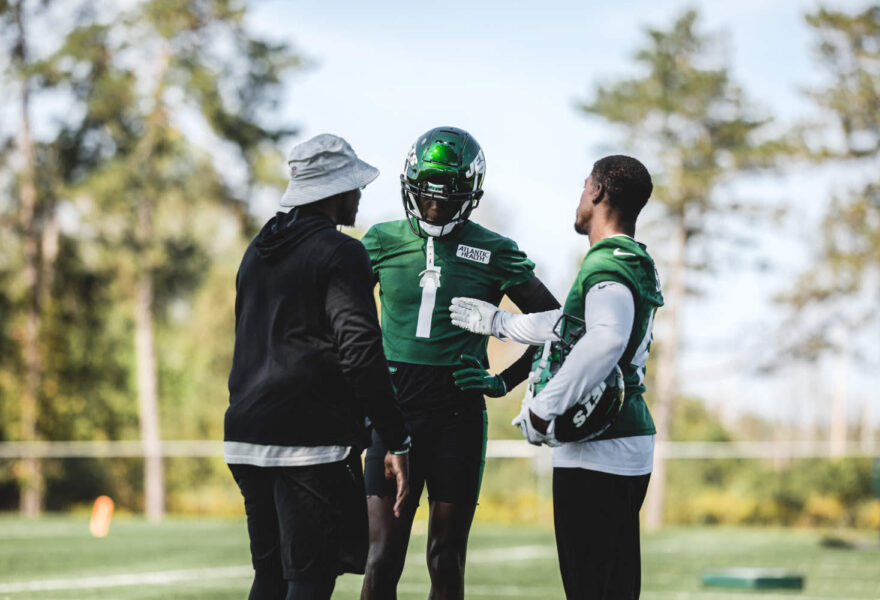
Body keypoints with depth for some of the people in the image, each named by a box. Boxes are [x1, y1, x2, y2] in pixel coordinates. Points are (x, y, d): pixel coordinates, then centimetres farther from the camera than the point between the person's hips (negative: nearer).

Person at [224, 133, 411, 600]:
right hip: (311, 441, -8)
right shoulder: (339, 254, -9)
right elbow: (360, 354, -17)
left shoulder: (259, 252, 17)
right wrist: (396, 442, -14)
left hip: (247, 436, 8)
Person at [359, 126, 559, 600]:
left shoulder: (493, 253, 2)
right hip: (395, 412, 1)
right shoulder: (384, 242, 6)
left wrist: (504, 382, 2)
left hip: (458, 416, 0)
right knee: (382, 559, -5)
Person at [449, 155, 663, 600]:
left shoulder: (608, 264, -16)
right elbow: (572, 325, 30)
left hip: (598, 453, -10)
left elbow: (606, 338, -35)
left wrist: (543, 408, -29)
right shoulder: (637, 263, 16)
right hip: (629, 439, 10)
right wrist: (497, 322, 39)